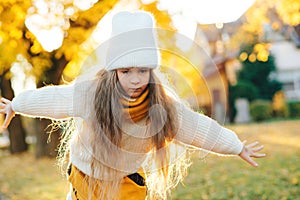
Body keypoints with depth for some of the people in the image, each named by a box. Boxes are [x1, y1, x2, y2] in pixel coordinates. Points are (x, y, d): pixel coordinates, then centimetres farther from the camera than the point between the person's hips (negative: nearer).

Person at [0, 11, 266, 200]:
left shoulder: (165, 105, -21)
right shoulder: (90, 94, -26)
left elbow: (199, 128, -8)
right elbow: (51, 98, -10)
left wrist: (238, 147, 3)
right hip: (87, 174, 0)